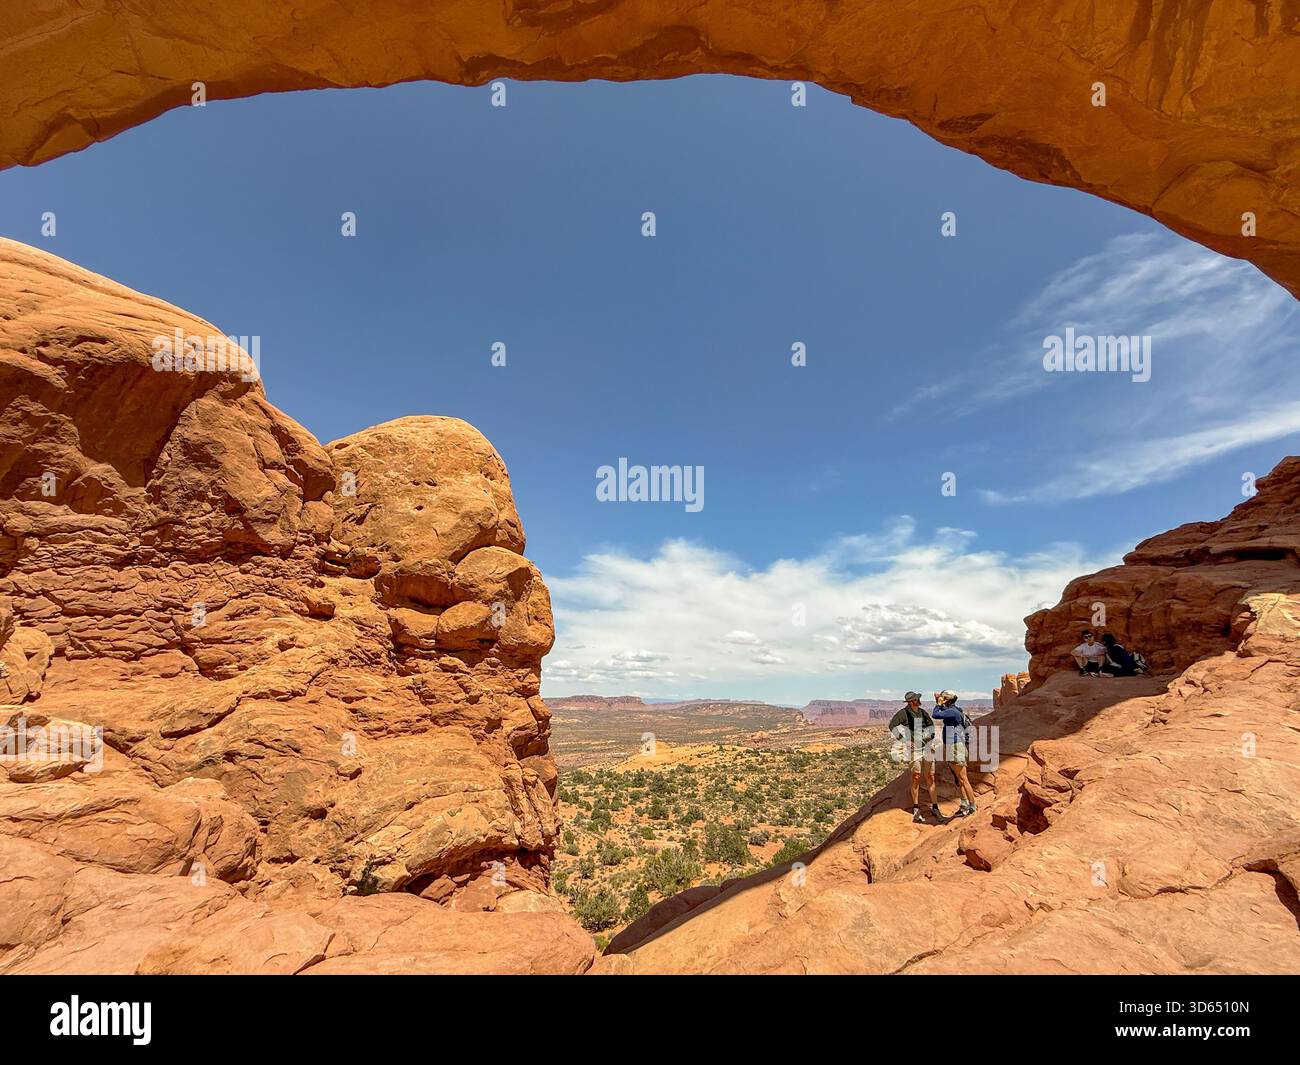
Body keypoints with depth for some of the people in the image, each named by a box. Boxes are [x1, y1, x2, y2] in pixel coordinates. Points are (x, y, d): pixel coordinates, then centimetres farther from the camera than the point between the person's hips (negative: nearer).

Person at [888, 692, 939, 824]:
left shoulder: (923, 712, 8)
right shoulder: (904, 713, -9)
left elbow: (931, 726, 21)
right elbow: (893, 726, -16)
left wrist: (931, 742, 10)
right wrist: (905, 741, -16)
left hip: (927, 748, 5)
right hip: (913, 749, -5)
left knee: (930, 778, 8)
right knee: (916, 778, -3)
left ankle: (934, 807, 18)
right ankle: (916, 809, 7)